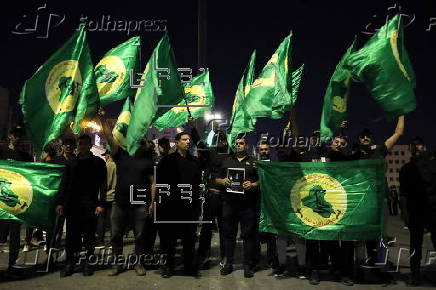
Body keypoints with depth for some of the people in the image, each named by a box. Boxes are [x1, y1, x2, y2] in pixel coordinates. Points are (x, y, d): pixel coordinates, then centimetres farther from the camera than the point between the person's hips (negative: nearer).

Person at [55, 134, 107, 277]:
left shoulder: (98, 162, 2)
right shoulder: (71, 163, 14)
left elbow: (103, 185, -3)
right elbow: (64, 184, 13)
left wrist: (101, 204, -11)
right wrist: (59, 202, 5)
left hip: (90, 206, -3)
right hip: (72, 205, 3)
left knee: (89, 237, 4)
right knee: (71, 236, 6)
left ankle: (88, 263, 16)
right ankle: (70, 263, 18)